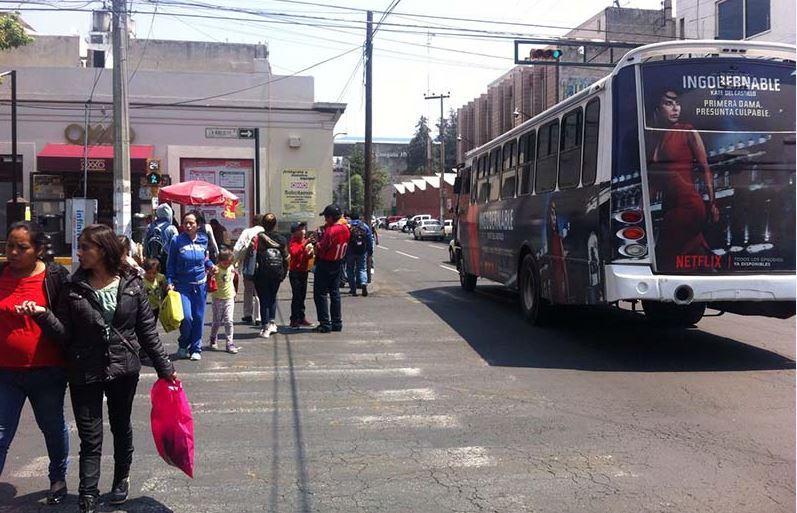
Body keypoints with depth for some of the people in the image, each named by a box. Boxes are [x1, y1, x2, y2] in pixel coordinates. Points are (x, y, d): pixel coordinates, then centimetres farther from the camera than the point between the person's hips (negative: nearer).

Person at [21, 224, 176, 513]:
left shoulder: (131, 284, -5)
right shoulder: (74, 287, -3)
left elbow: (147, 330, 0)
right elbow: (64, 334, -4)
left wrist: (164, 367, 0)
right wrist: (42, 314, -21)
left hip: (123, 369, 1)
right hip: (84, 372, -1)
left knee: (121, 427, 19)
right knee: (90, 437, 1)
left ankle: (122, 477, 42)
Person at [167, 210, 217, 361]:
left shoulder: (203, 240, 2)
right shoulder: (177, 241, -6)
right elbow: (171, 264, 0)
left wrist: (211, 266, 2)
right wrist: (170, 282, -8)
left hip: (200, 284, 3)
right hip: (182, 285, -3)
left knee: (198, 318, 6)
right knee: (186, 317, -12)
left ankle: (196, 349, 21)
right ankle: (183, 345, 16)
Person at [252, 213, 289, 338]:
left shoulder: (259, 237, -9)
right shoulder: (281, 239, 0)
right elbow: (286, 258, 4)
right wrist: (284, 273, 16)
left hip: (262, 273, -3)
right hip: (277, 274, 3)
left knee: (264, 299, 6)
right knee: (273, 297, 23)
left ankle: (265, 328, 6)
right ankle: (272, 322, 19)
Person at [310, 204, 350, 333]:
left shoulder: (330, 231, -23)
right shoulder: (345, 229, 3)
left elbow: (320, 249, -22)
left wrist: (316, 241, -4)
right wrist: (321, 238, 4)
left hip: (325, 265, -8)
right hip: (338, 264, 8)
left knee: (320, 294, 1)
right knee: (335, 293, 14)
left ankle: (325, 324, -1)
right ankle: (337, 323, 16)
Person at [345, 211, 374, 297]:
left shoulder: (347, 226, -5)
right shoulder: (365, 226, 3)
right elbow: (370, 240, 5)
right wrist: (370, 252, 11)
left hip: (350, 252, -2)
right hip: (362, 252, 2)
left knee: (350, 270, 11)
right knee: (362, 269, 9)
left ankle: (353, 289, 9)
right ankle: (364, 283, -17)